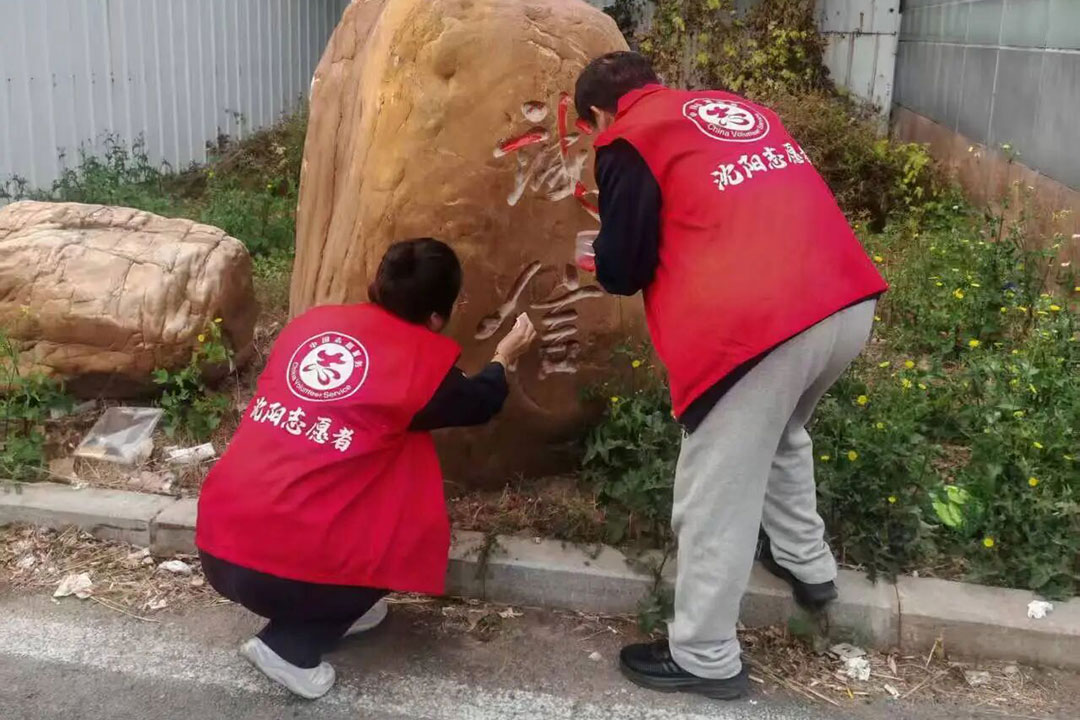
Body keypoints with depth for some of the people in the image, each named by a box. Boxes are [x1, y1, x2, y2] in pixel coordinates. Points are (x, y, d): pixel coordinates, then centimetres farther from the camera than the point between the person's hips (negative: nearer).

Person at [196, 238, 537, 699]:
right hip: (283, 567, -7)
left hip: (216, 543, 7)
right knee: (422, 527, 15)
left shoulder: (311, 322, 9)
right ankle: (290, 646, 7)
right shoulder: (421, 359, -4)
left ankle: (333, 610, 24)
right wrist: (505, 356, 38)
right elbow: (479, 403, 17)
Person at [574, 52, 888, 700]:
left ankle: (705, 659, 22)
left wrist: (601, 253, 23)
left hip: (758, 324, -8)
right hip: (850, 303, 8)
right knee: (782, 434, 34)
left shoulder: (631, 141, 3)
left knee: (715, 495, 8)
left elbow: (624, 271, 3)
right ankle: (808, 564, 48)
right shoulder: (736, 108, 24)